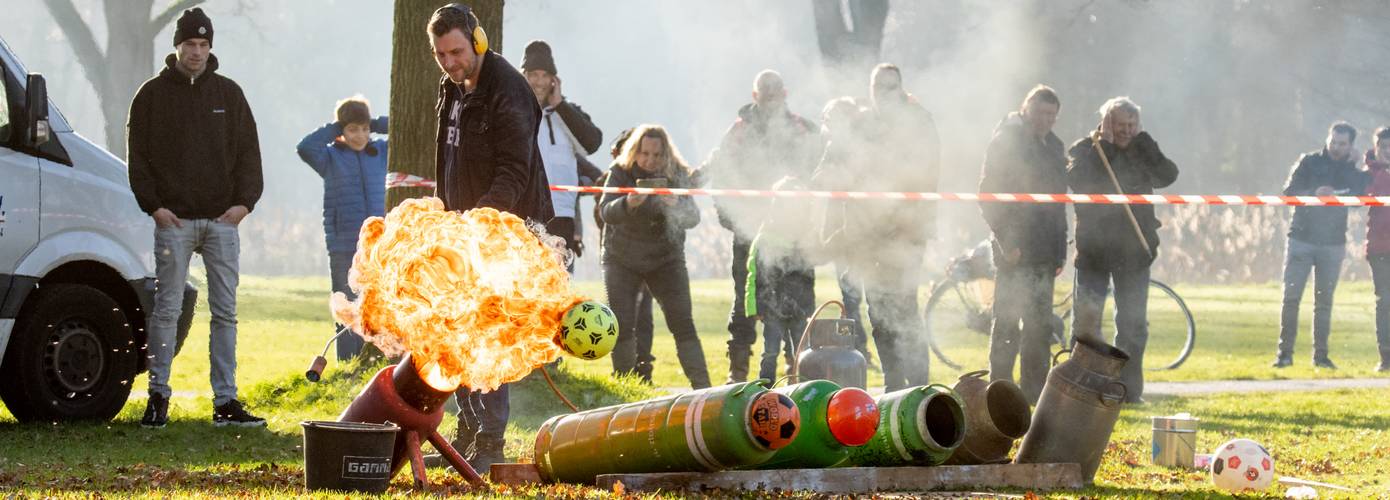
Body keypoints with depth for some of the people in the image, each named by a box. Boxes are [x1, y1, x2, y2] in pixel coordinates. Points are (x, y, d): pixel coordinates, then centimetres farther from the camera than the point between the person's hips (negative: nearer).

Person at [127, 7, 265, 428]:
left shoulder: (229, 94, 12)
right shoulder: (153, 95, 5)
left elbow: (248, 152, 11)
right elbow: (138, 154, 3)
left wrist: (245, 200, -2)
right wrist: (153, 204, -7)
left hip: (222, 220, 2)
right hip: (174, 220, -2)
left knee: (225, 312, 2)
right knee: (167, 309, -2)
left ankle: (225, 401, 4)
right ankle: (158, 396, 6)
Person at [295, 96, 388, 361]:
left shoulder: (381, 152, 9)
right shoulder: (331, 156, 2)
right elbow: (305, 147, -16)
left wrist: (376, 125, 5)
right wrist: (333, 129, -6)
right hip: (343, 250, -2)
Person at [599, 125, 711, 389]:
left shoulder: (677, 174, -10)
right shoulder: (620, 173, -12)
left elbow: (693, 217, -18)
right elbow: (606, 212, -24)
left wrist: (675, 204, -41)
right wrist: (630, 202, -46)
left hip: (666, 258, 0)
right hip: (622, 260, 0)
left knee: (682, 323, -10)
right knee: (621, 325, -6)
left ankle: (702, 385, -10)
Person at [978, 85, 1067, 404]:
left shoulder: (1054, 147, 17)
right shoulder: (1006, 142, -5)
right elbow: (989, 196, -10)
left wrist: (1059, 251, 15)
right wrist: (1006, 241, -16)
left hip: (1044, 253, 7)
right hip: (1015, 250, -7)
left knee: (1040, 325, 8)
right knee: (1008, 323, -6)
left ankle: (1034, 390, 13)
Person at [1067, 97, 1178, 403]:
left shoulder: (1143, 152, 10)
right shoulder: (1085, 150, 0)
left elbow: (1167, 176, -8)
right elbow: (1077, 181, -18)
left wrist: (1141, 140, -12)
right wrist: (1103, 145, -18)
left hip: (1133, 250, 3)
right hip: (1093, 248, -3)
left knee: (1133, 323, 5)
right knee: (1086, 315, -8)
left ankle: (1129, 389, 11)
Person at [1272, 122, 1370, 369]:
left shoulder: (1353, 173, 8)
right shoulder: (1309, 162, 3)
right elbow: (1289, 191, -5)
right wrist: (1314, 193, -21)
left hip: (1333, 244, 2)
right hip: (1301, 239, -1)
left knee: (1324, 301, 4)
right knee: (1291, 296, -7)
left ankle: (1321, 354, 10)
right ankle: (1284, 352, -3)